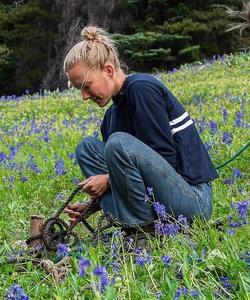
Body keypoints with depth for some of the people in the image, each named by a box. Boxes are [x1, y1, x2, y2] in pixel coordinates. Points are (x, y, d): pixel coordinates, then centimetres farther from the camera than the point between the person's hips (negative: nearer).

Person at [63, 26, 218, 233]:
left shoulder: (142, 88, -13)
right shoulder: (112, 116, 13)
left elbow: (167, 158, -18)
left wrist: (110, 179, -14)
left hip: (192, 198, -9)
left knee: (119, 143, -28)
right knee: (87, 146, 6)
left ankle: (146, 231, -13)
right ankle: (128, 227, -7)